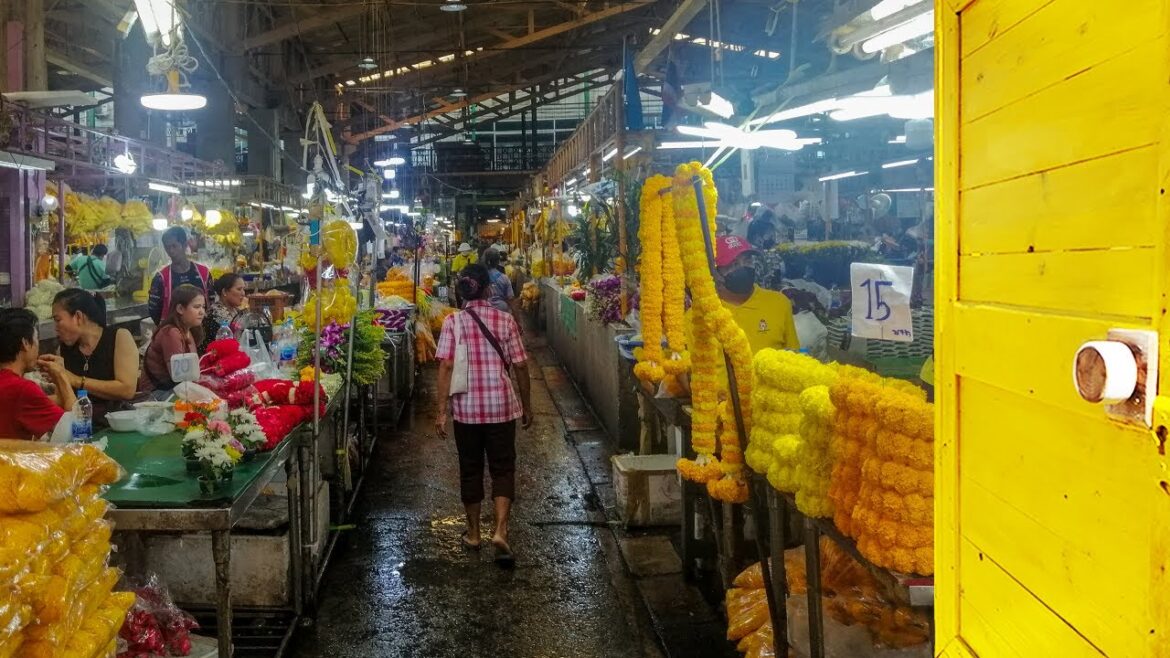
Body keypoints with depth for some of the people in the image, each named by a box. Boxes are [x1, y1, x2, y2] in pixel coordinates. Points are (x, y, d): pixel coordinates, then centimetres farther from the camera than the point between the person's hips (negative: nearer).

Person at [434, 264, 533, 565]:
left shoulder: (453, 322, -4)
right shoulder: (505, 320, -2)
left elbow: (446, 367, -10)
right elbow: (520, 366, 0)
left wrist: (441, 410, -6)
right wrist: (526, 405, 10)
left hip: (466, 408, 0)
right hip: (502, 406, 0)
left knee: (470, 469, 15)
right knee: (503, 468, 8)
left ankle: (473, 533, 25)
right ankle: (500, 530, -8)